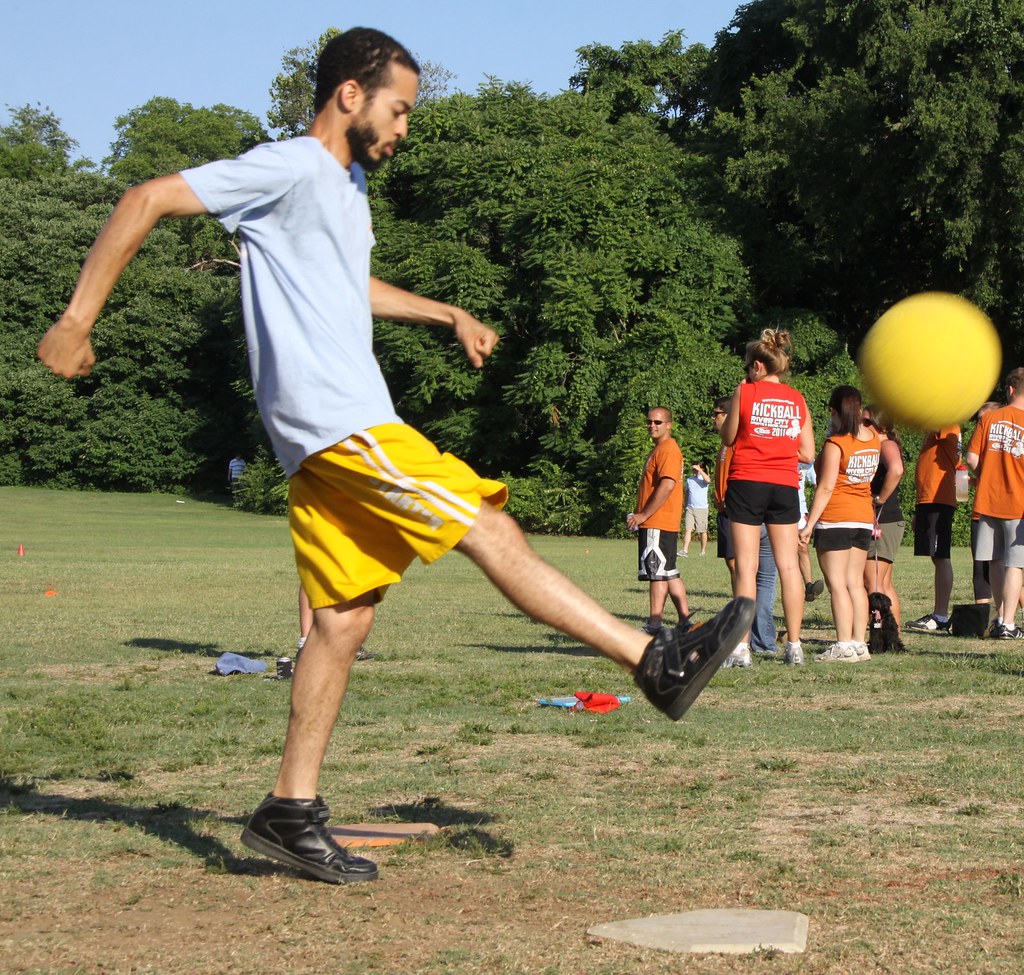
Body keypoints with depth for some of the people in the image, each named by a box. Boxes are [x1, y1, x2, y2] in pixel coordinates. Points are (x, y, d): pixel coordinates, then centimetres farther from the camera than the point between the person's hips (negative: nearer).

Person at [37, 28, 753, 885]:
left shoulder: (347, 186, 21)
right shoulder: (290, 169, -8)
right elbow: (145, 201, -11)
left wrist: (446, 314, 33)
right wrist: (78, 321, -16)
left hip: (334, 439, 10)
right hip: (339, 425, -10)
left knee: (345, 616, 5)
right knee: (494, 532, -10)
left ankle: (292, 810, 8)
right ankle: (658, 662, -8)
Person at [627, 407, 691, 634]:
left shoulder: (668, 449, -12)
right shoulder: (658, 449, 21)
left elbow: (667, 486, -22)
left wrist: (644, 515, -20)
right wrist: (640, 516, 20)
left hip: (658, 524, -11)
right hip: (655, 524, 11)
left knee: (658, 573, -9)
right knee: (668, 573, 12)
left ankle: (654, 625, -10)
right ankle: (685, 621, 15)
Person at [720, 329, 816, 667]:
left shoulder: (745, 392, -3)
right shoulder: (797, 400, 7)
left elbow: (728, 438, 7)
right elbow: (807, 453, 7)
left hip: (747, 483, -3)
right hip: (785, 486, 3)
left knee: (746, 566, -3)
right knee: (789, 565, 5)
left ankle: (741, 646, -7)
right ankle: (794, 645, 5)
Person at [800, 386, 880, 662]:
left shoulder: (835, 444, -14)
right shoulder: (873, 438, 5)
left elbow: (826, 488, -16)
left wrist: (809, 524, -12)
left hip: (835, 519, -7)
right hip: (864, 517, 7)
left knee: (837, 584, -6)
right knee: (855, 583, 11)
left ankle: (844, 646, -11)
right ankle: (859, 643, 10)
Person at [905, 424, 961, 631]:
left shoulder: (947, 427, -6)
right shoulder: (935, 432, 22)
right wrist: (919, 511, 27)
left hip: (938, 502, -10)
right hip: (928, 502, 10)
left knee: (941, 558, -9)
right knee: (938, 559, 12)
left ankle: (941, 618, -10)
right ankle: (938, 615, 17)